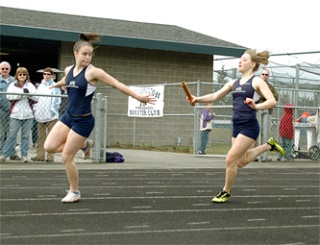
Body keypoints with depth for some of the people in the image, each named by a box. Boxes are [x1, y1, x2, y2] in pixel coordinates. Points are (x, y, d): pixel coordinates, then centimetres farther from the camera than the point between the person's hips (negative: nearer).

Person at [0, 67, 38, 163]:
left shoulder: (30, 86, 11)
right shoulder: (12, 85, 7)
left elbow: (36, 98, 4)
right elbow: (9, 97, -8)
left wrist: (29, 93, -14)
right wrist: (22, 93, -15)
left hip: (28, 115, 2)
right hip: (15, 114, -2)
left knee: (25, 136, 4)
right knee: (11, 135, -2)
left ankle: (24, 155, 9)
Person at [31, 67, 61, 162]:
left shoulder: (55, 87, -2)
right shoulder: (40, 86, 16)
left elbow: (56, 101, -5)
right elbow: (36, 99, 19)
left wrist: (52, 110, -11)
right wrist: (35, 110, 8)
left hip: (51, 115, -5)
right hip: (40, 115, 6)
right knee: (41, 136, 7)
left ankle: (50, 156, -3)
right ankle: (40, 155, 10)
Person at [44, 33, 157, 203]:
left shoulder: (93, 72, -14)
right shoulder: (68, 70, 5)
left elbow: (117, 84, -15)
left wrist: (138, 97, -20)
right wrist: (55, 85, 51)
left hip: (83, 120, -6)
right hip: (68, 116, 6)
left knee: (67, 158, -3)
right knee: (49, 147, -5)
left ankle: (74, 192, 18)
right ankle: (84, 145, 18)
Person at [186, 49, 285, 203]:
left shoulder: (257, 81, -6)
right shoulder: (234, 83, 13)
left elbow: (272, 101, -14)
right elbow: (215, 96, 12)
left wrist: (256, 106, -31)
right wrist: (197, 99, -3)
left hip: (249, 126, -8)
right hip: (237, 126, 8)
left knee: (230, 160, -8)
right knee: (241, 162, 18)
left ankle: (226, 192, 13)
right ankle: (269, 145, 37)